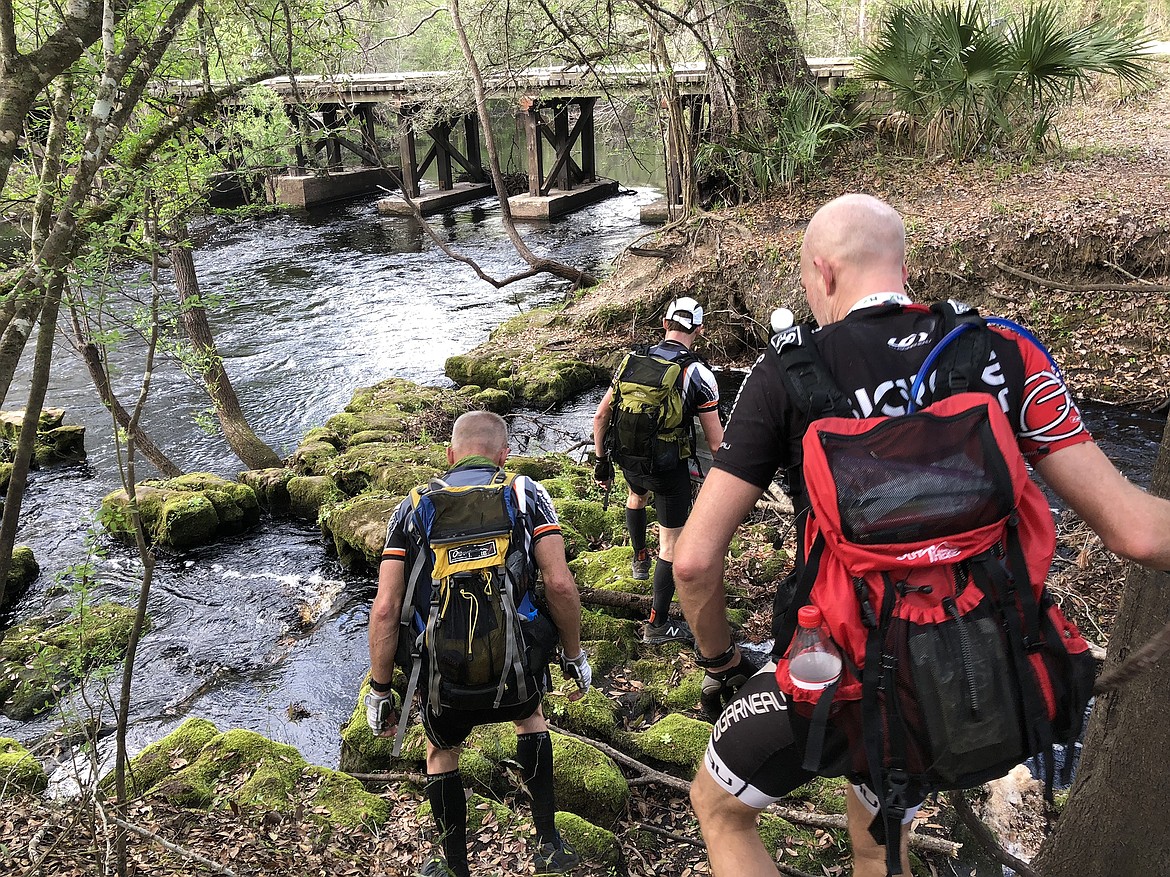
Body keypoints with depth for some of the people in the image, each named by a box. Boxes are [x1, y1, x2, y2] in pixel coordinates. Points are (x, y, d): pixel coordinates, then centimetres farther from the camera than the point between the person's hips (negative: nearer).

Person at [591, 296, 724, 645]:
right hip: (670, 470, -5)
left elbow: (601, 415, 5)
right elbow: (716, 443, -12)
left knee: (636, 494, 39)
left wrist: (601, 461, 16)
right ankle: (657, 625, 15)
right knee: (672, 546, 8)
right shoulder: (699, 374, -14)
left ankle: (640, 558, 54)